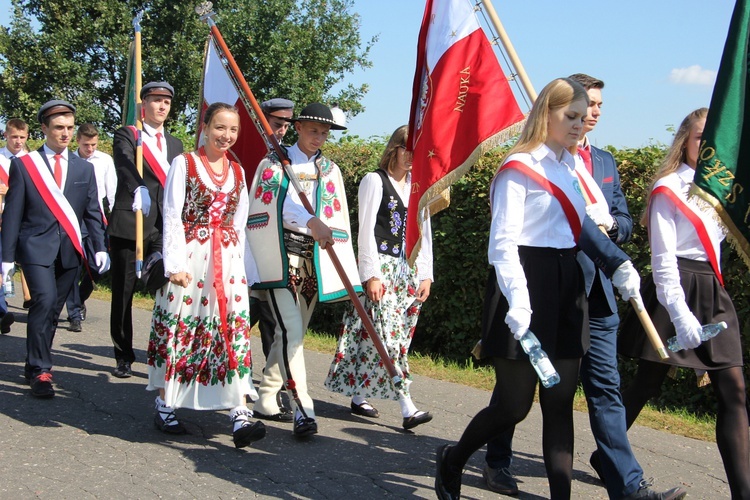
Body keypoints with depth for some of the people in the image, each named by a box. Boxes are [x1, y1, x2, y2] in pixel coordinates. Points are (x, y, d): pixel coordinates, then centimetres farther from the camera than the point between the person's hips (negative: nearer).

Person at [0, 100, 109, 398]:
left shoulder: (84, 168, 12)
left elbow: (92, 212, 12)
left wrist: (99, 248, 0)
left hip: (70, 250, 3)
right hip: (37, 247, -3)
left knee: (53, 310, 8)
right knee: (44, 302, -18)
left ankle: (35, 366, 23)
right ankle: (40, 370, -10)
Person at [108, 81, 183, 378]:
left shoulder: (175, 144, 19)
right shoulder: (126, 136, 2)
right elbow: (125, 167, -19)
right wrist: (139, 191, -39)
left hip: (164, 229, 3)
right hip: (129, 225, -3)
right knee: (123, 295, 5)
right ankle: (124, 357, 19)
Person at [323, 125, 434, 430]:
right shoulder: (375, 181, -1)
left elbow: (425, 233, 16)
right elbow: (366, 231, -6)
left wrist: (425, 275, 8)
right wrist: (371, 275, -13)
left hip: (409, 269, 6)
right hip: (380, 266, -6)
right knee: (388, 334, -13)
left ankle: (358, 396, 16)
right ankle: (406, 407, -18)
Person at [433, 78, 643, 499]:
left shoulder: (574, 166, 13)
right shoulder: (519, 167, -9)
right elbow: (504, 242, -16)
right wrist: (517, 302, -29)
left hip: (568, 283, 7)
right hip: (527, 279, -7)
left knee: (561, 401, 6)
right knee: (514, 405, 0)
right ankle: (452, 460, 26)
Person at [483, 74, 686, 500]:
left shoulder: (605, 161, 17)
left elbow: (625, 221, 16)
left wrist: (608, 226, -6)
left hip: (597, 293, 6)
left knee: (606, 387, 5)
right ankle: (497, 463, 26)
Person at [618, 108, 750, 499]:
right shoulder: (668, 188, -6)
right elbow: (663, 259, -13)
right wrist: (680, 314, -21)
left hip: (712, 293, 6)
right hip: (675, 291, -6)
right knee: (648, 383, 3)